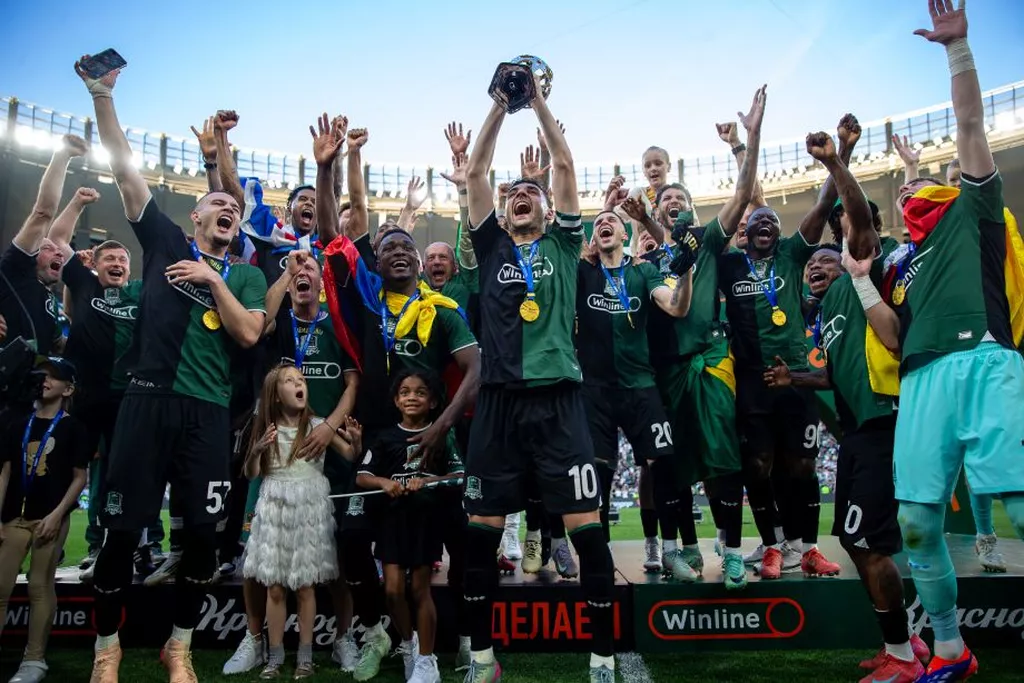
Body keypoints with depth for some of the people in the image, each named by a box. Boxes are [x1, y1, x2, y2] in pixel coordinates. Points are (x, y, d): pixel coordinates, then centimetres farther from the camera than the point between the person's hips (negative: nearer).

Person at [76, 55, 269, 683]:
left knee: (203, 530, 1)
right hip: (149, 399, -1)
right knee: (123, 526, 1)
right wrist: (102, 95, 2)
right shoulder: (166, 240, 12)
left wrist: (213, 281, -9)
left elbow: (249, 333, -2)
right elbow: (125, 167, 7)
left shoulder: (246, 275, 13)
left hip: (209, 411, 1)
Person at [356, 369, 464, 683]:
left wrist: (427, 481, -17)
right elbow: (361, 477, 3)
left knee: (420, 590, 4)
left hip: (427, 517, -1)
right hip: (393, 517, 1)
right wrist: (384, 482, -17)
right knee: (393, 589, -3)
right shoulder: (385, 438, 5)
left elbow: (459, 475, -2)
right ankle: (408, 643, 25)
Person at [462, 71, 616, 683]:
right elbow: (475, 172, 11)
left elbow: (565, 164, 8)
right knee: (482, 529, 5)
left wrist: (540, 100, 12)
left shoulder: (562, 244, 13)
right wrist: (501, 104, 12)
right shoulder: (492, 247, 15)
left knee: (587, 527, -3)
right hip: (500, 401, 2)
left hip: (559, 399, -1)